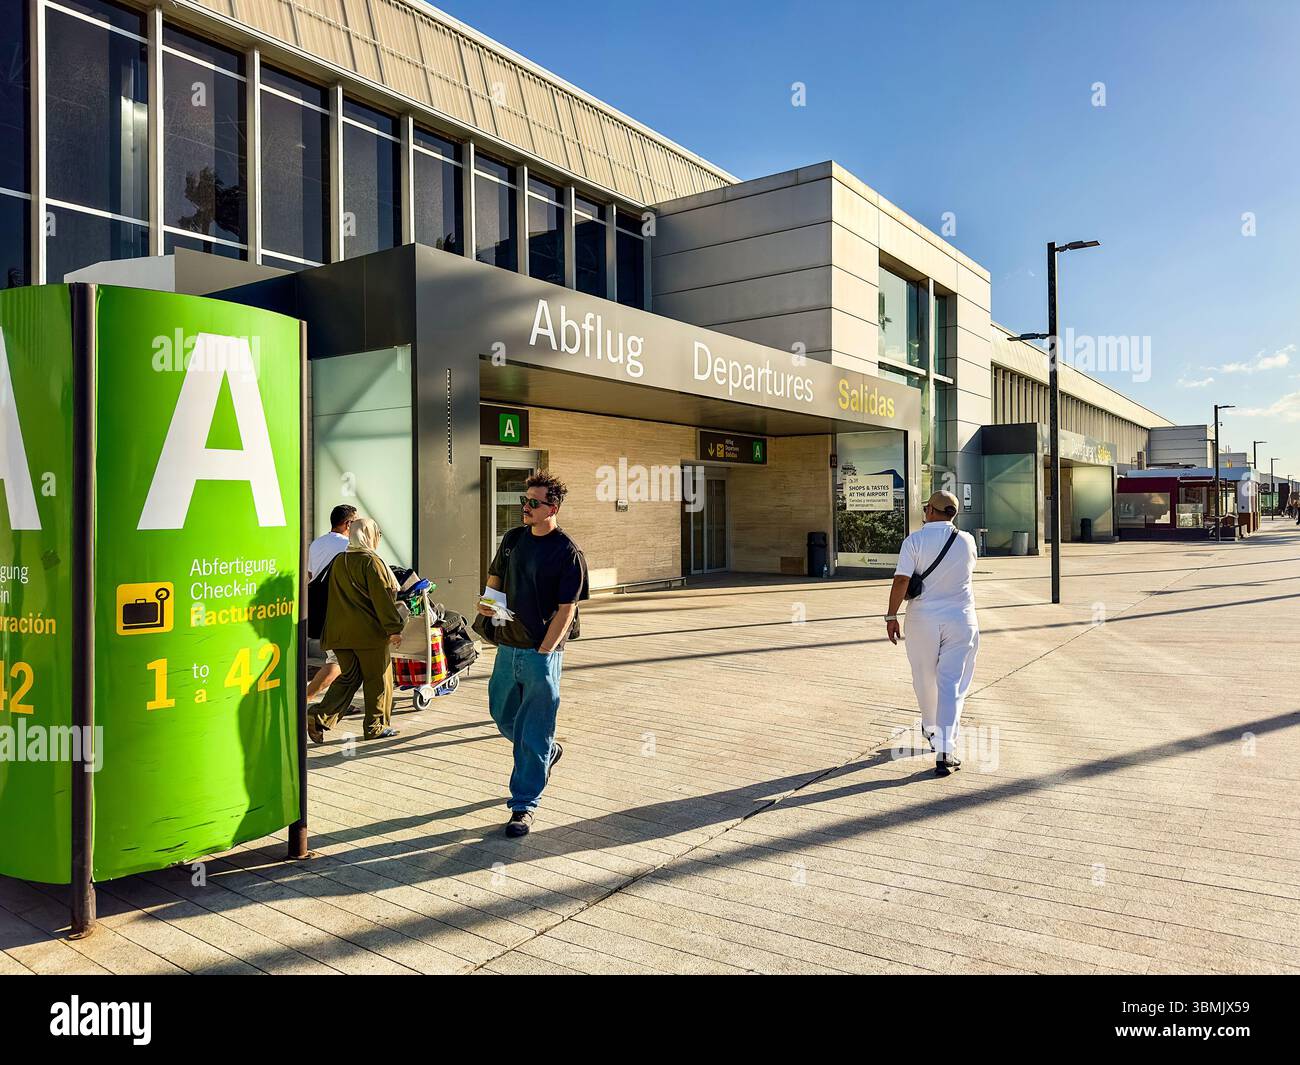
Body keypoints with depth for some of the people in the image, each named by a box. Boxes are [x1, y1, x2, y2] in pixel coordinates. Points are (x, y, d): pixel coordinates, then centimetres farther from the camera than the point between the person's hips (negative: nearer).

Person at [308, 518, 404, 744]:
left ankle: (320, 719, -1)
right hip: (370, 632, -7)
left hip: (340, 632, 7)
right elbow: (383, 598, -15)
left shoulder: (338, 562, 10)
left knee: (348, 678, 13)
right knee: (378, 679, 7)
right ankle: (376, 727, 14)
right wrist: (394, 629, -12)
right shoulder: (372, 562, -13)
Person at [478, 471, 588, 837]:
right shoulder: (513, 538, 6)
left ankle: (524, 805, 12)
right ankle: (548, 752, 45)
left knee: (534, 734, 0)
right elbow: (495, 577, 20)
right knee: (503, 714, 20)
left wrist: (542, 653, -18)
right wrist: (487, 602, -1)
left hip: (542, 652, -7)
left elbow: (566, 611, -14)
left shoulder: (567, 553, -13)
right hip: (507, 645, 7)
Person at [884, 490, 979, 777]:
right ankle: (945, 751, -10)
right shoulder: (967, 541, 2)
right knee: (952, 684, -1)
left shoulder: (915, 540, -7)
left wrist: (891, 616, -10)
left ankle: (931, 730, 40)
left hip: (923, 619, -1)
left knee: (925, 678, 18)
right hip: (960, 620, 1)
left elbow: (901, 580, -15)